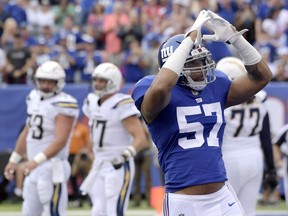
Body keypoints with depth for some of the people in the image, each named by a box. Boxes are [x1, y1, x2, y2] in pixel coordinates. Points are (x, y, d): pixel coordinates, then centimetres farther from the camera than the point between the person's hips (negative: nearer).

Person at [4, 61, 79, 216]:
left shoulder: (63, 104, -14)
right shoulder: (34, 98, 12)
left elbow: (60, 141, -23)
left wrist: (37, 160, -31)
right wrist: (14, 160, 25)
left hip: (53, 167, -9)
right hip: (34, 168, 9)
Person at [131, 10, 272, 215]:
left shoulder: (216, 87, 10)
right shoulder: (165, 96, -7)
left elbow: (261, 75, 9)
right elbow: (160, 88, -31)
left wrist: (234, 36, -2)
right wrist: (190, 38, -26)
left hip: (223, 198, 5)